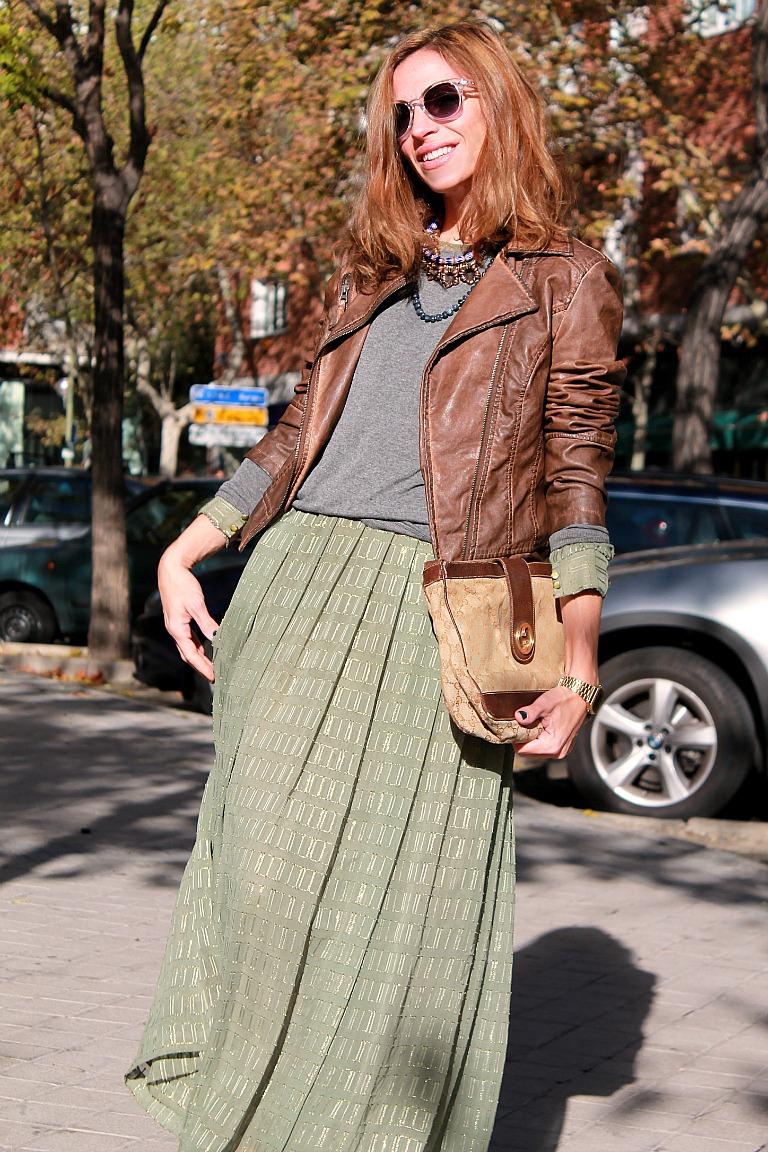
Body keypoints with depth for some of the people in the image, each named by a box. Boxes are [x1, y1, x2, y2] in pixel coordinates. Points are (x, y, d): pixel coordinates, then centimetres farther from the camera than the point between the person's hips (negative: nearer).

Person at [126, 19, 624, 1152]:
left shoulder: (567, 281, 7)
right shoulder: (371, 274, 20)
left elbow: (575, 479, 1)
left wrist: (580, 656, -8)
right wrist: (184, 552, 12)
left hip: (437, 613, -4)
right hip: (299, 586, 4)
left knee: (403, 893, -5)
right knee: (265, 867, -1)